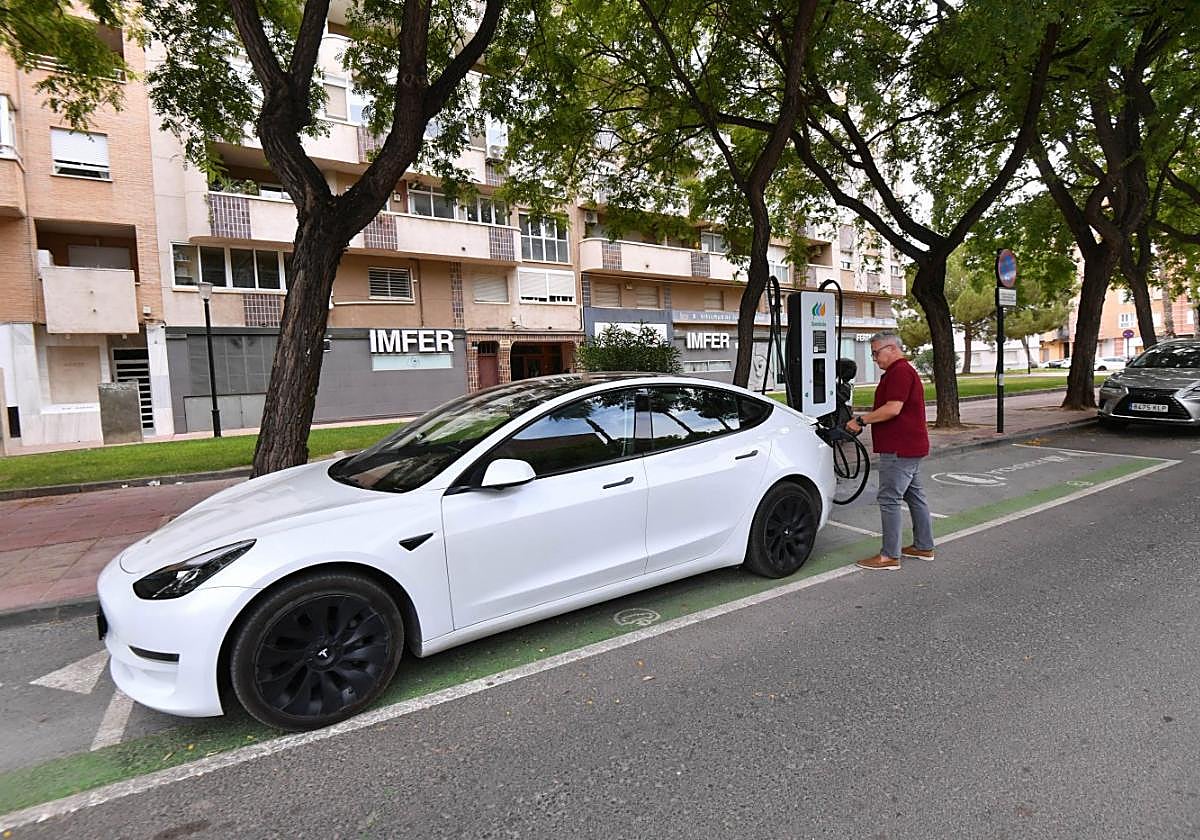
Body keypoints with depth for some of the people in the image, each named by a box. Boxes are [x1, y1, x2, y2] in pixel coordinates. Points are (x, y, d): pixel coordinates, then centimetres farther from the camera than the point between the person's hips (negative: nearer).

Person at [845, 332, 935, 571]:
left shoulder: (900, 372, -16)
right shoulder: (902, 370, 20)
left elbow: (892, 409, -25)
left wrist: (861, 420, -18)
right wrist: (865, 421, 14)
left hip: (899, 450, -11)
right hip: (910, 446, 11)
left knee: (889, 499, -8)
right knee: (915, 495, 17)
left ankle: (889, 555, -3)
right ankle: (924, 546, 27)